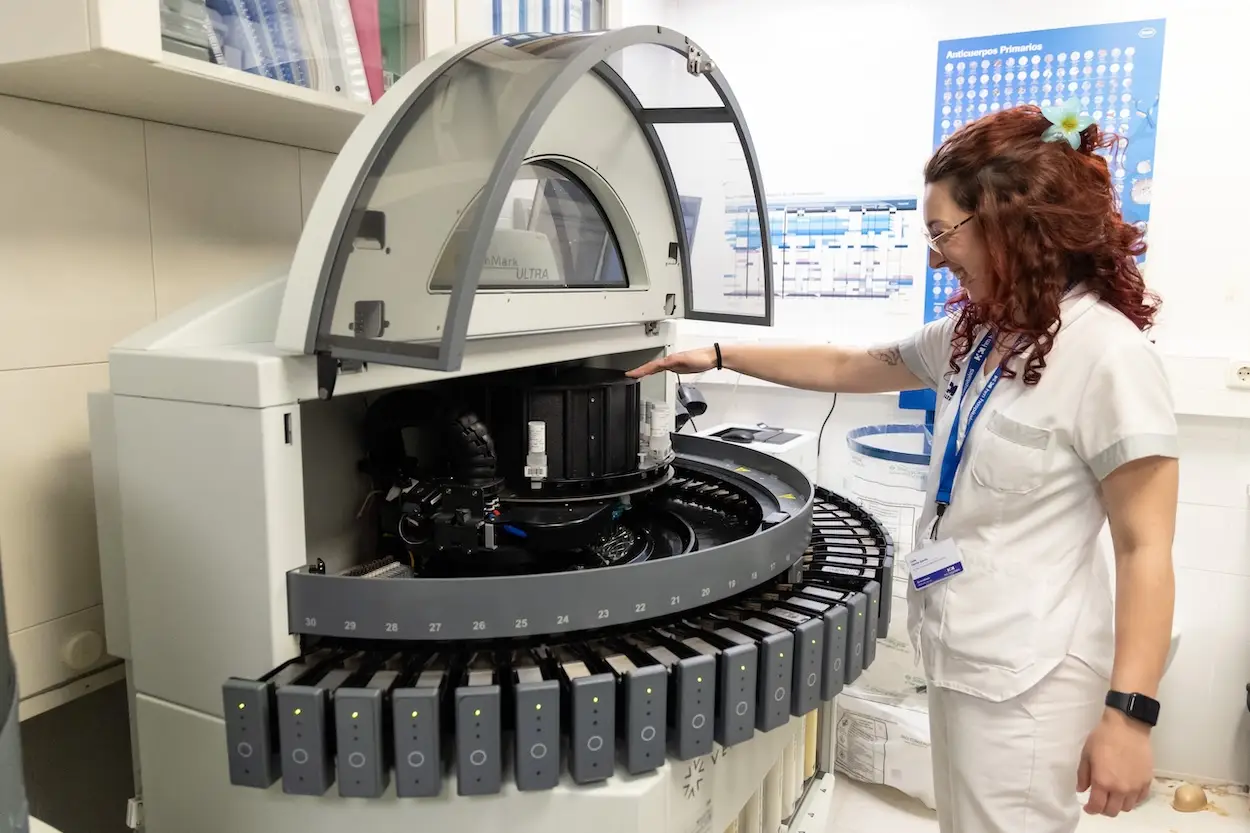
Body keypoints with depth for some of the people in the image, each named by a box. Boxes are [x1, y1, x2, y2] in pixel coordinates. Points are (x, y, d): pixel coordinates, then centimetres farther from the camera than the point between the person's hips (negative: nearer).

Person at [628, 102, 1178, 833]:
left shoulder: (1109, 354, -17)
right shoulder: (971, 335, 6)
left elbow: (1146, 549, -16)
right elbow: (847, 368, 16)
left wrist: (1130, 713, -18)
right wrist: (721, 356, 14)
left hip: (1027, 675, -8)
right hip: (962, 652, 8)